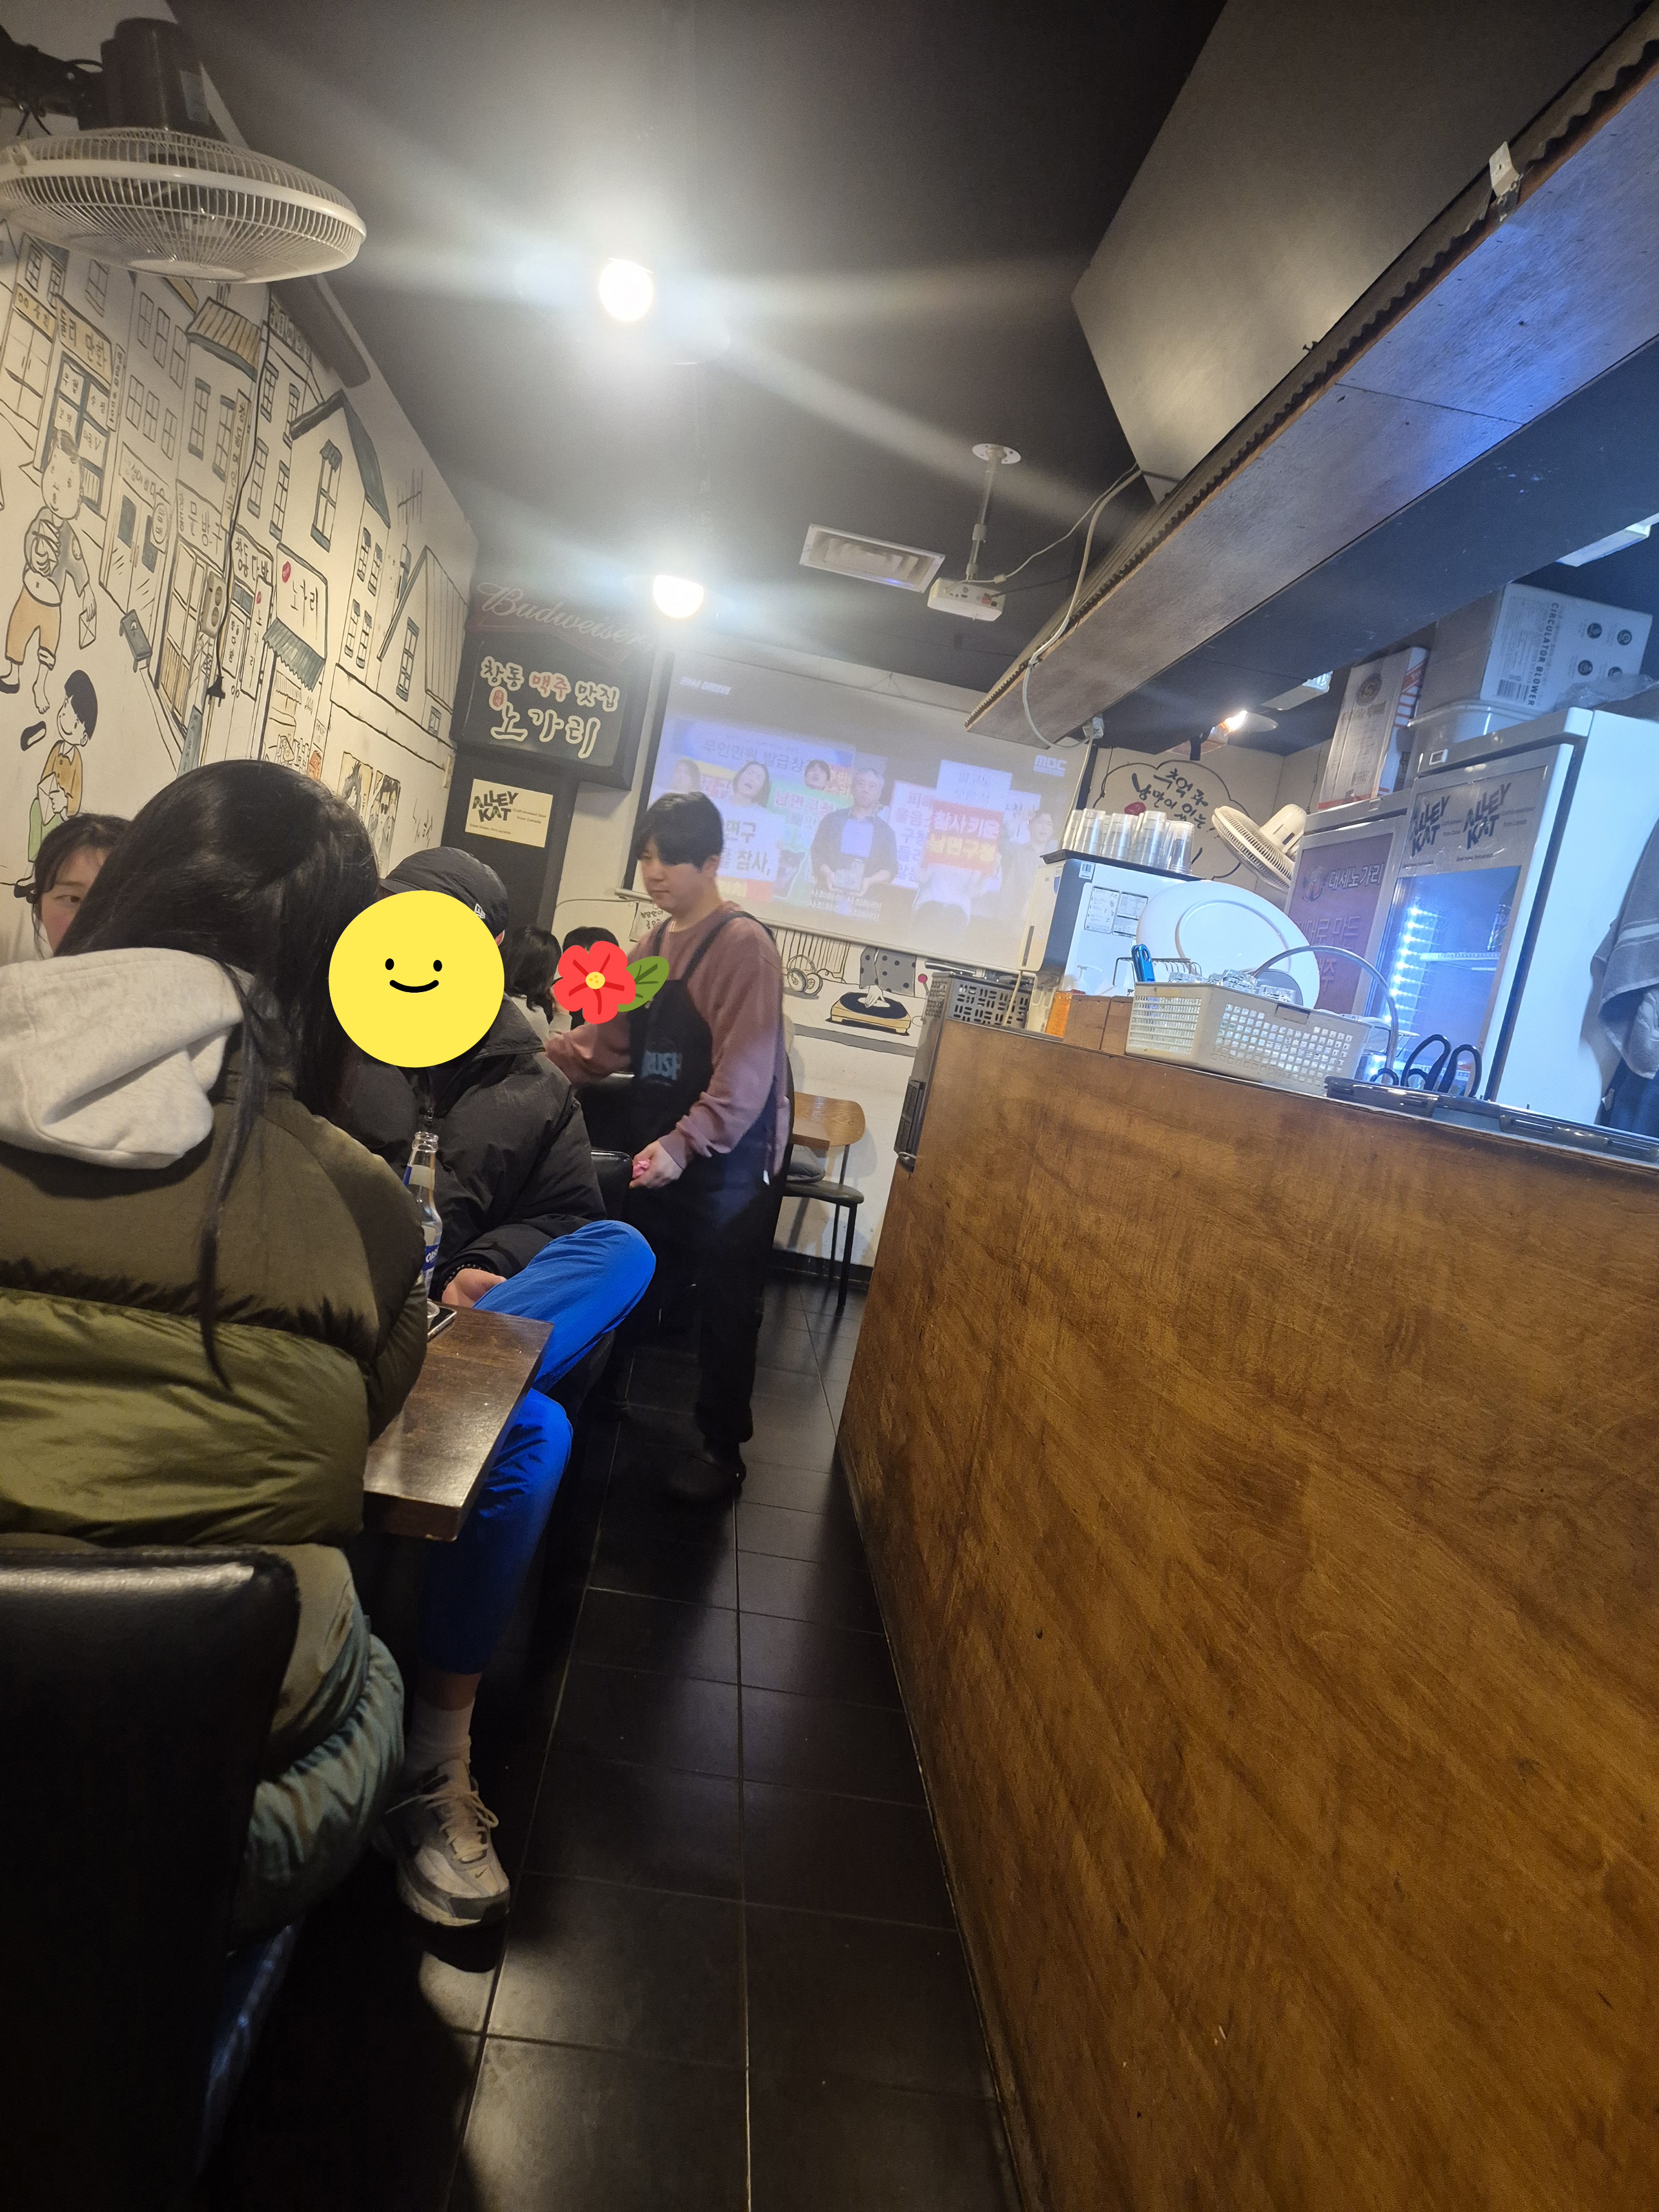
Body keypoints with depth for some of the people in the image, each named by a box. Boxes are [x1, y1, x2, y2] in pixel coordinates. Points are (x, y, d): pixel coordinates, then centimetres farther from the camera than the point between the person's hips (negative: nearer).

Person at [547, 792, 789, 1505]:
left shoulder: (744, 943, -16)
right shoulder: (652, 945, 11)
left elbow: (746, 1070, -25)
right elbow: (606, 1043, 7)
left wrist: (685, 1145, -35)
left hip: (729, 1162, -8)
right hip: (658, 1153, 8)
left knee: (724, 1308, 6)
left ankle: (722, 1447, 21)